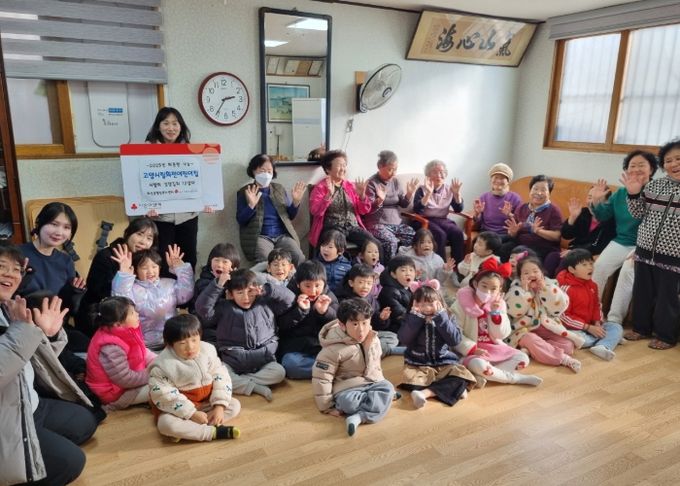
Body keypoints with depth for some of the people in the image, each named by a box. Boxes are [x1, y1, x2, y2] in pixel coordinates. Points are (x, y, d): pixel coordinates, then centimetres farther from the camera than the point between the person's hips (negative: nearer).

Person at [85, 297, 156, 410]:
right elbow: (126, 380, -28)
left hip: (125, 377, 9)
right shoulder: (112, 348, -34)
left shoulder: (122, 333, -8)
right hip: (115, 393, -9)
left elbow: (142, 352, 7)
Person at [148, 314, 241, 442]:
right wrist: (192, 413, -26)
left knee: (235, 405, -10)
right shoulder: (163, 364, -21)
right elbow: (164, 395, -23)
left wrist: (219, 406, -17)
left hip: (206, 402, 5)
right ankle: (215, 432, -27)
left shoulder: (208, 350, -9)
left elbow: (221, 377, -5)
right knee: (166, 424, -34)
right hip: (178, 407, -4)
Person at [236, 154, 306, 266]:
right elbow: (241, 220, -1)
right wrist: (251, 205, -18)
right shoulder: (244, 192, 7)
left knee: (299, 258, -23)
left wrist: (296, 201, -1)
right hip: (259, 237, -3)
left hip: (282, 235, 3)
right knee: (266, 261, -34)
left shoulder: (279, 188, 17)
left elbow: (290, 216, 17)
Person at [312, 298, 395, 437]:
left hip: (371, 383, 6)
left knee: (387, 388, -22)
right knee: (348, 402, -36)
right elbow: (321, 378, -20)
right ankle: (379, 398, -14)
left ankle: (359, 417, -32)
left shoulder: (373, 340, -3)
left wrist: (379, 382, 15)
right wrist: (328, 407, -16)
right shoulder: (335, 349, -24)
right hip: (347, 388, -5)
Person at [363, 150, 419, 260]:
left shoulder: (395, 181, 11)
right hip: (377, 224, -6)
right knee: (390, 242, -34)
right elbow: (368, 210, -9)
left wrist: (410, 193, -4)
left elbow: (403, 204, 14)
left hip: (397, 223, 6)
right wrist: (379, 200, -26)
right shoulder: (371, 183, -6)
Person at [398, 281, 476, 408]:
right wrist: (415, 316, -16)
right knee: (408, 377, -30)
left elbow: (456, 340, -14)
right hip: (418, 365, -1)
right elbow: (403, 340, -13)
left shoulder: (446, 319, 2)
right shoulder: (412, 319, 2)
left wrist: (440, 316, -18)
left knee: (461, 375, -27)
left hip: (444, 363, 1)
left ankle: (424, 393, -32)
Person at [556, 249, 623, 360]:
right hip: (574, 329, -7)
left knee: (616, 327, -5)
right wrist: (588, 327, -19)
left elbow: (596, 306, 14)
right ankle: (610, 339, -13)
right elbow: (563, 316, -20)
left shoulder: (592, 285, 6)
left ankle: (602, 346, -33)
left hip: (592, 326, 7)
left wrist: (597, 323, -6)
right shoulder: (566, 288, -18)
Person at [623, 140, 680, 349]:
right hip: (645, 250, 4)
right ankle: (641, 327, 31)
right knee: (642, 292, 14)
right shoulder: (653, 186, 3)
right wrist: (634, 194, -5)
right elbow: (638, 214, 9)